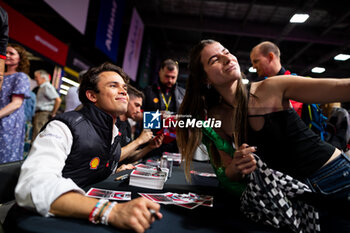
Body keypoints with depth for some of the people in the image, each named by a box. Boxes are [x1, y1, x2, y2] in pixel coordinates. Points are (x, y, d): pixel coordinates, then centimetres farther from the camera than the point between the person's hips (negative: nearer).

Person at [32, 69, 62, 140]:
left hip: (43, 115, -11)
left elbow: (58, 100, -22)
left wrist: (53, 113, -17)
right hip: (39, 115, 11)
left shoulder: (47, 86, -9)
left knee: (36, 139, -15)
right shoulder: (41, 88, 23)